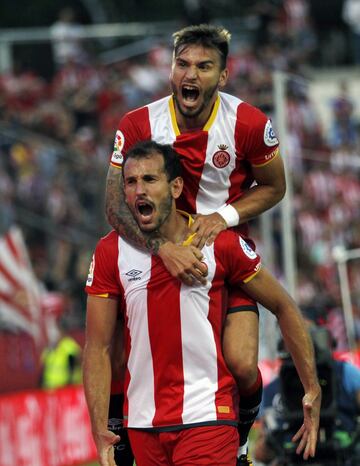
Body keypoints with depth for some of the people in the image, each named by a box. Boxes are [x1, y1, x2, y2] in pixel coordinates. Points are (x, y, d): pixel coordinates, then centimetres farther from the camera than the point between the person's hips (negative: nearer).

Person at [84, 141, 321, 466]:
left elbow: (284, 308, 7)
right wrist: (100, 429, -9)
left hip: (207, 416, -2)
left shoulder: (220, 244, -3)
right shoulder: (110, 252, 0)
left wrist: (313, 390, 3)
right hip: (142, 424, 3)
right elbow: (98, 347, 1)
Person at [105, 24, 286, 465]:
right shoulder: (138, 125, -14)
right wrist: (164, 248, -32)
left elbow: (273, 187, 4)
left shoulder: (248, 123, -13)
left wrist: (225, 216, -15)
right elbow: (116, 206, -15)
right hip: (158, 251, 1)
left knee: (242, 368, -17)